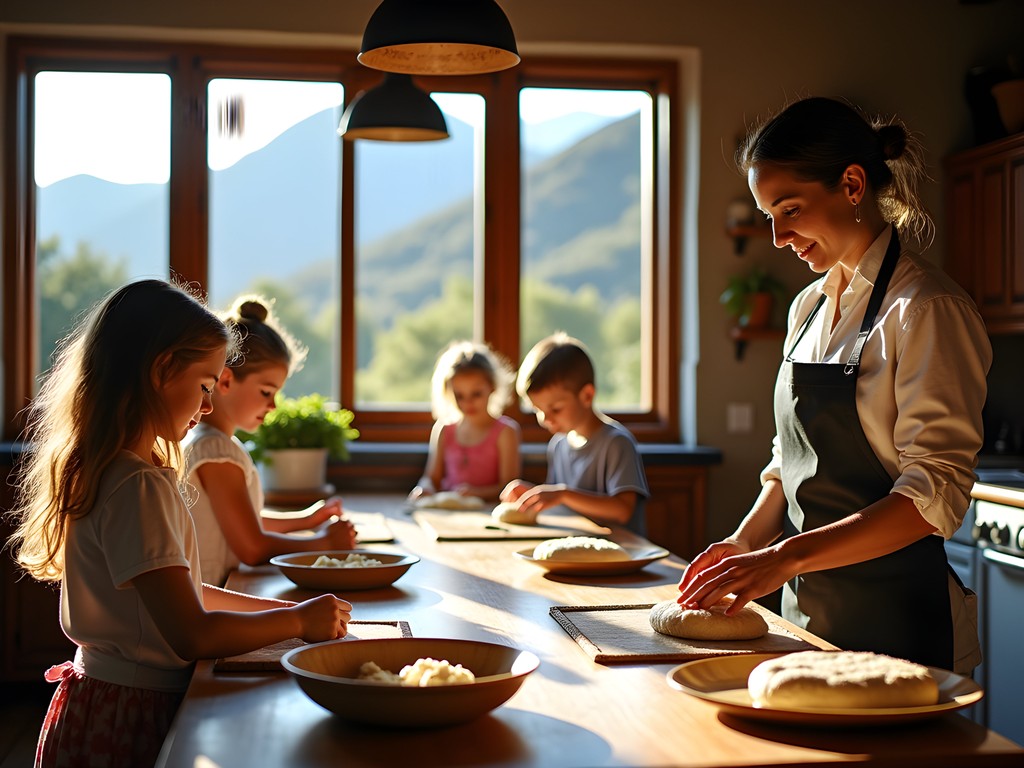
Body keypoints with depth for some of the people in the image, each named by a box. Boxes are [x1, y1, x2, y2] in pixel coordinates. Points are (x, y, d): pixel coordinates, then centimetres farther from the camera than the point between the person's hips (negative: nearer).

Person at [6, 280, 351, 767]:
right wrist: (298, 621, -11)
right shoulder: (139, 488, -21)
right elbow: (193, 634, -24)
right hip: (126, 724, -9)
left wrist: (283, 607, 9)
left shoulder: (110, 471, 8)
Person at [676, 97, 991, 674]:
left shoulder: (927, 311, -14)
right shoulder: (809, 307, 10)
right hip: (808, 609, 7)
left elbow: (935, 494, -21)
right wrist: (745, 544, -1)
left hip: (894, 620, -7)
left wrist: (786, 557, -27)